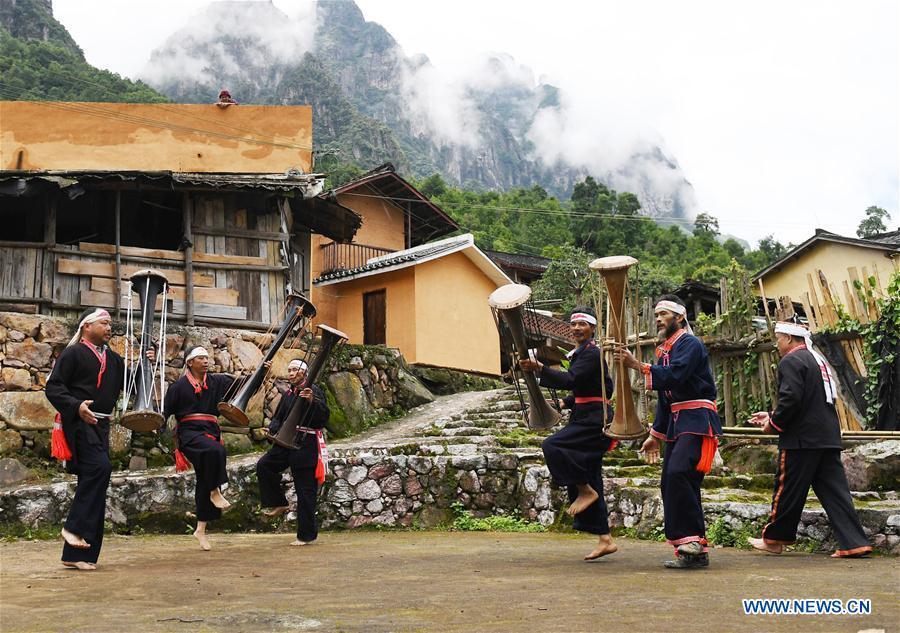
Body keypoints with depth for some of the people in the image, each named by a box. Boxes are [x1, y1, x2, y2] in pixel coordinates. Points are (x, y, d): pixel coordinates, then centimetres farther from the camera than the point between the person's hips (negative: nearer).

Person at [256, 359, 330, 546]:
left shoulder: (314, 391, -8)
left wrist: (312, 401, -34)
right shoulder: (287, 394, 15)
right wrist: (273, 429, -1)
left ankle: (306, 535, 5)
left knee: (305, 490, -3)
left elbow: (324, 416, -18)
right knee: (264, 465, -10)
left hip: (306, 444, -7)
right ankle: (278, 504, 6)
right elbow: (278, 417, 20)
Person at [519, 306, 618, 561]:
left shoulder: (592, 353, -11)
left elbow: (570, 380, -25)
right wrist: (564, 403, 12)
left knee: (553, 446, -24)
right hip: (587, 419, 10)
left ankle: (586, 491, -9)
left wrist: (539, 368, -35)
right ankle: (605, 539, 11)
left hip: (594, 420, -10)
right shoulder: (581, 353, 19)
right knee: (587, 481, 7)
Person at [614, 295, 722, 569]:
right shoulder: (665, 350, 21)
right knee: (670, 483, 4)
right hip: (676, 423, 10)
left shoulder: (690, 344, -7)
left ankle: (692, 538, -19)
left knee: (678, 473, -25)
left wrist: (637, 365, -29)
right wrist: (656, 436, 24)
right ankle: (694, 553, 8)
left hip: (697, 421, -9)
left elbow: (674, 376, -25)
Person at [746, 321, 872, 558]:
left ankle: (774, 539, 13)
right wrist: (771, 415, 23)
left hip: (801, 439, -9)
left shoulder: (791, 361, -9)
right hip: (829, 438, 9)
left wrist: (773, 424, -7)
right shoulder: (818, 359, 21)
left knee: (787, 488, 3)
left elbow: (791, 399, -21)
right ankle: (853, 543, 2)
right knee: (834, 490, 6)